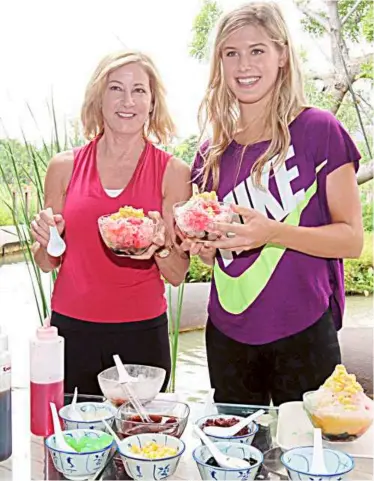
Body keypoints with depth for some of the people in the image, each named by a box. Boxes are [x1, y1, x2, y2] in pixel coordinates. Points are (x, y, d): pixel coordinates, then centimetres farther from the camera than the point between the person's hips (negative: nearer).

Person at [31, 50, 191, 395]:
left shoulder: (173, 172, -3)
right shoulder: (64, 167, 2)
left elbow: (178, 275, 0)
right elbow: (47, 264, 11)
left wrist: (160, 246, -18)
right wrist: (47, 240, -9)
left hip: (143, 332, -1)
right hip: (71, 328, 1)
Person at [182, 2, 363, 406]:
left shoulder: (319, 131, -7)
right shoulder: (213, 153, 7)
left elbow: (352, 238, -10)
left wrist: (271, 232, -24)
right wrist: (202, 246, -7)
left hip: (302, 335, -4)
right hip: (228, 337, 5)